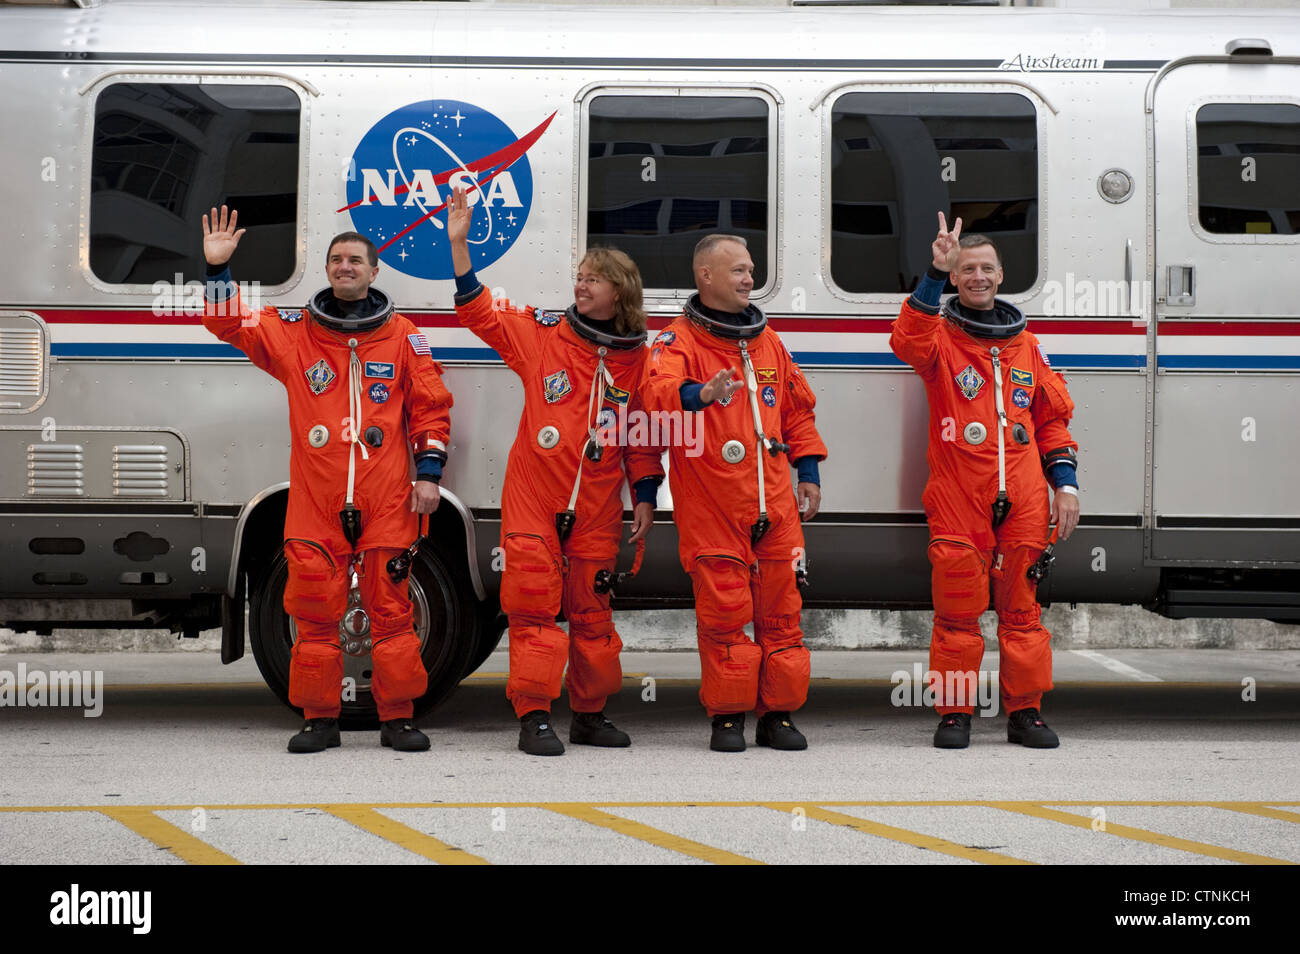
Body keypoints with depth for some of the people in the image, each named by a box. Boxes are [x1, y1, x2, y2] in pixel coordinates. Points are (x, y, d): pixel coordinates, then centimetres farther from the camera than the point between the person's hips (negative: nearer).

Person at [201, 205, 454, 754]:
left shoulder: (403, 337, 8)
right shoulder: (293, 332, 10)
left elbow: (431, 407, 9)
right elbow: (231, 326, 5)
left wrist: (429, 472, 2)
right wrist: (218, 269, -9)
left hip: (386, 501, -1)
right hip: (315, 500, 1)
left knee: (391, 608, 1)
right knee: (316, 611, 2)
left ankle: (397, 718, 10)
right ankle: (320, 719, 12)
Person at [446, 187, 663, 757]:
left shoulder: (638, 360, 6)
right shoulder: (541, 334, 2)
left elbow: (644, 436, 11)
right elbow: (478, 311, -1)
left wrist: (645, 499, 6)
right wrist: (458, 242, -10)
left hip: (597, 507, 2)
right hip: (533, 497, -1)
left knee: (592, 611, 9)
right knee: (534, 604, -5)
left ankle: (590, 714, 21)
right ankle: (534, 716, 0)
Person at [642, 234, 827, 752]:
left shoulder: (768, 341, 17)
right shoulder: (678, 339, -2)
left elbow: (798, 407, 25)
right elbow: (657, 392, -22)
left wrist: (808, 473, 17)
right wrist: (699, 394, -42)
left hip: (773, 500, 5)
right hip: (710, 504, -5)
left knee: (779, 607, 6)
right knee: (723, 610, -2)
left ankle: (777, 713, 15)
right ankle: (728, 717, 9)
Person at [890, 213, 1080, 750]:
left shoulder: (1026, 346, 16)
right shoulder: (940, 336, 5)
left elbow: (1053, 418, 20)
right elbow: (909, 343, -20)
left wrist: (1065, 483, 9)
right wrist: (935, 273, -28)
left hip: (1022, 503, 3)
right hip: (957, 501, -3)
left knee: (1021, 609, 6)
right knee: (958, 611, -1)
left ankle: (1024, 712, 14)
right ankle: (954, 713, 8)